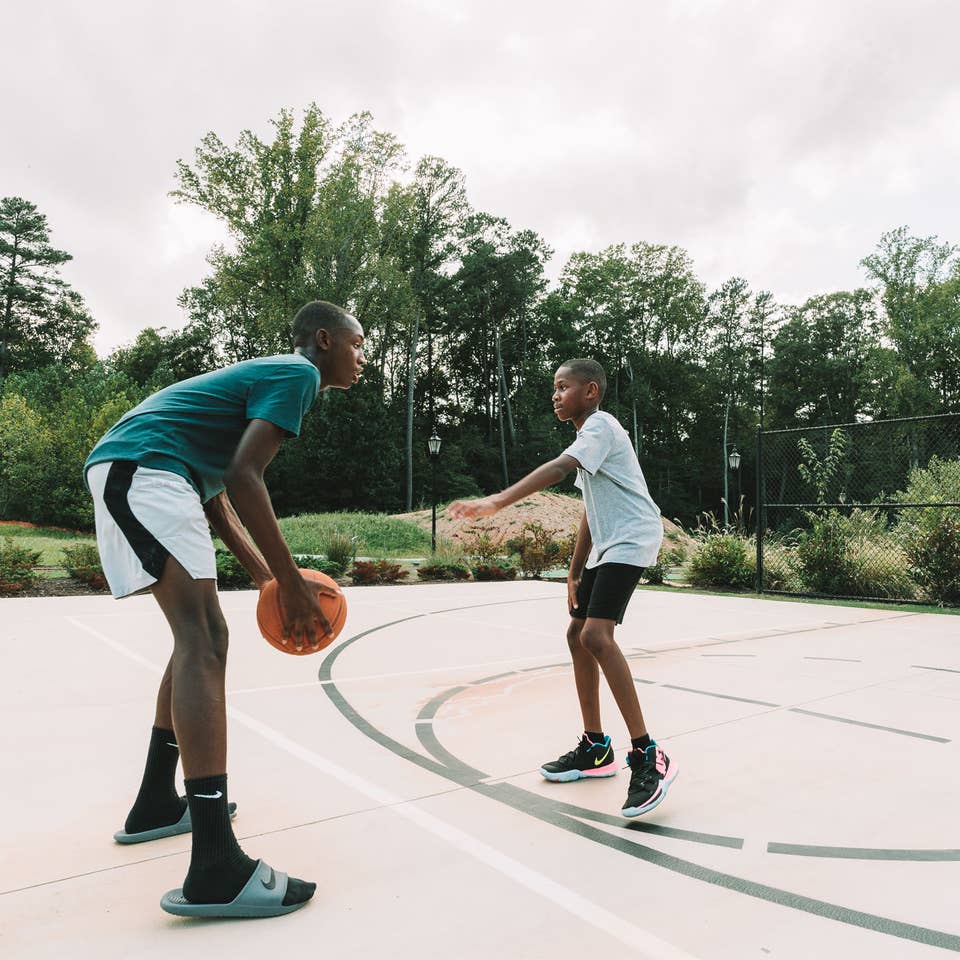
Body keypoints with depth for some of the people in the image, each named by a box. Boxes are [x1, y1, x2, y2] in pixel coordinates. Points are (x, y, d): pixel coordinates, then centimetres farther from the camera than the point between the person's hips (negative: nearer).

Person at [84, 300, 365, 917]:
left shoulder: (271, 374, 27)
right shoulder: (297, 374, -4)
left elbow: (214, 489, 24)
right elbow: (243, 476, -19)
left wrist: (266, 576, 21)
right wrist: (293, 584, -17)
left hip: (126, 474, 11)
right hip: (143, 470, -11)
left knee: (202, 636, 17)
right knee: (202, 641, -21)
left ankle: (157, 803, 27)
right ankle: (217, 871, -25)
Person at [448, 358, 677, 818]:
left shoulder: (600, 425, -10)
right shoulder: (589, 436, 20)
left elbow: (558, 468, -30)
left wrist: (496, 502, -42)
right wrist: (575, 573, 20)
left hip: (630, 541, -10)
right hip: (606, 546, 11)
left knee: (596, 635, -23)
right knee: (577, 634, 10)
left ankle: (647, 756, -15)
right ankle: (595, 748, 21)